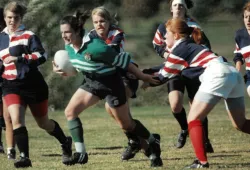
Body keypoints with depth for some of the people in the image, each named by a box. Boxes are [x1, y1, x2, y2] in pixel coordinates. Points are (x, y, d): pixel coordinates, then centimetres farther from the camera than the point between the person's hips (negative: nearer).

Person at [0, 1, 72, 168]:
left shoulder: (29, 36, -9)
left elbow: (42, 56, -21)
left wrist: (18, 59, -26)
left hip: (33, 84, -4)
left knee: (43, 123, 11)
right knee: (16, 120, -20)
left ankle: (65, 142, 37)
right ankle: (24, 156, -20)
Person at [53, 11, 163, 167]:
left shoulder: (94, 47, -32)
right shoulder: (69, 46, -8)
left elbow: (122, 60, -22)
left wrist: (142, 76, -15)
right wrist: (60, 69, -10)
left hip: (111, 83, -7)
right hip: (91, 83, 7)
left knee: (126, 124, 3)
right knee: (70, 111, -8)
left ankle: (154, 145, 27)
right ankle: (81, 153, -4)